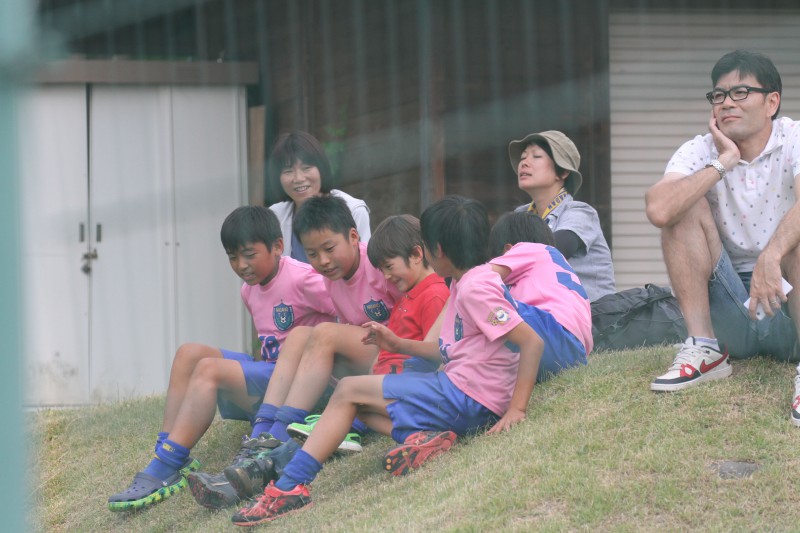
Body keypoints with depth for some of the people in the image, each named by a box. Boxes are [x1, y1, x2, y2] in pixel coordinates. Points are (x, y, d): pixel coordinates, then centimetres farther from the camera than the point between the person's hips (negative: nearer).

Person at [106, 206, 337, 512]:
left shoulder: (302, 281, -13)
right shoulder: (250, 290, 15)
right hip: (268, 372, 9)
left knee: (209, 369, -25)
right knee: (189, 354, -6)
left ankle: (163, 470, -31)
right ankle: (165, 450, -17)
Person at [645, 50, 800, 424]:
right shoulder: (700, 152, -1)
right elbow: (659, 211, -22)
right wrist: (722, 163, -17)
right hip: (732, 313, 3)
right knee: (685, 205, -14)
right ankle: (704, 350, -17)